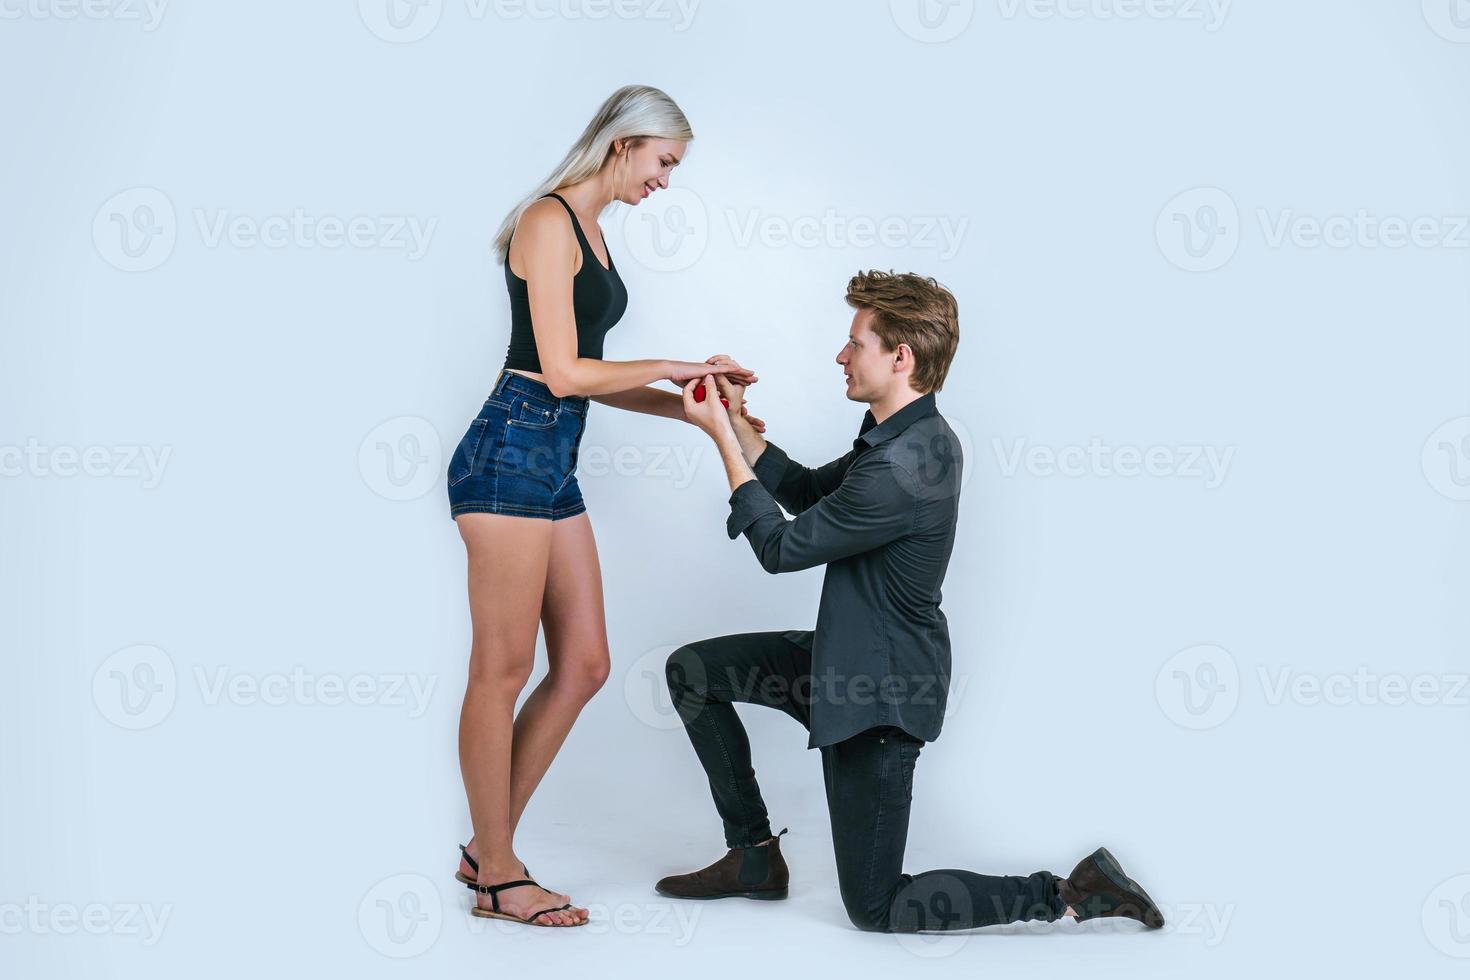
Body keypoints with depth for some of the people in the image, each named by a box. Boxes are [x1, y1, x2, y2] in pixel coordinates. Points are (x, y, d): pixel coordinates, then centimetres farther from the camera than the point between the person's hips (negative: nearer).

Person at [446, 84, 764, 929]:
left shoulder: (591, 231, 19)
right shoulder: (549, 222, -10)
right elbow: (563, 372, -16)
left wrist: (691, 407, 13)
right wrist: (677, 367, -6)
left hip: (555, 462, 10)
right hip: (511, 452, -10)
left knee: (584, 665, 9)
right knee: (504, 669, -1)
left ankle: (488, 849, 19)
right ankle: (496, 878, 10)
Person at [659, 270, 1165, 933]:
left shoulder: (902, 468, -30)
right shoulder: (914, 434, 1)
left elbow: (780, 547, -19)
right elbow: (805, 490, 14)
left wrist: (721, 435, -13)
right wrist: (737, 420, 3)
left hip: (880, 691, -10)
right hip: (847, 658, 10)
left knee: (876, 907, 1)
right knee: (691, 670, 13)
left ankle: (1072, 893, 4)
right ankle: (754, 855, 21)